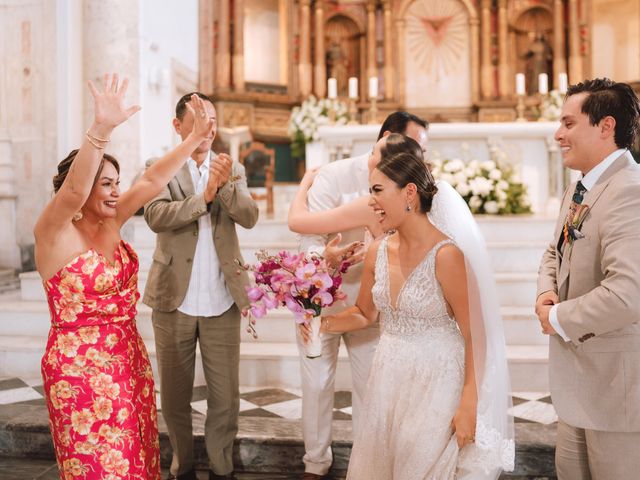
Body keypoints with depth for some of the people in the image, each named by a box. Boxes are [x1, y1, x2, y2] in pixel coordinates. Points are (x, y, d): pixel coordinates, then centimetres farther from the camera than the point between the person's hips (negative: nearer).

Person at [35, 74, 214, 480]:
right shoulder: (55, 233, -15)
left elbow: (153, 181, 2)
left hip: (129, 359, 7)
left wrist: (196, 137, -1)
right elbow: (73, 191, -35)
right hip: (80, 366, -7)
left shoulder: (111, 222, 4)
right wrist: (101, 130, -49)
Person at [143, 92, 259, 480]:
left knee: (226, 396, 8)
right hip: (174, 301, -1)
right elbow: (156, 216, -16)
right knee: (175, 394, 13)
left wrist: (225, 185, -22)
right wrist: (203, 197, -24)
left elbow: (250, 217, -7)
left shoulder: (232, 168, 7)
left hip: (223, 302, 1)